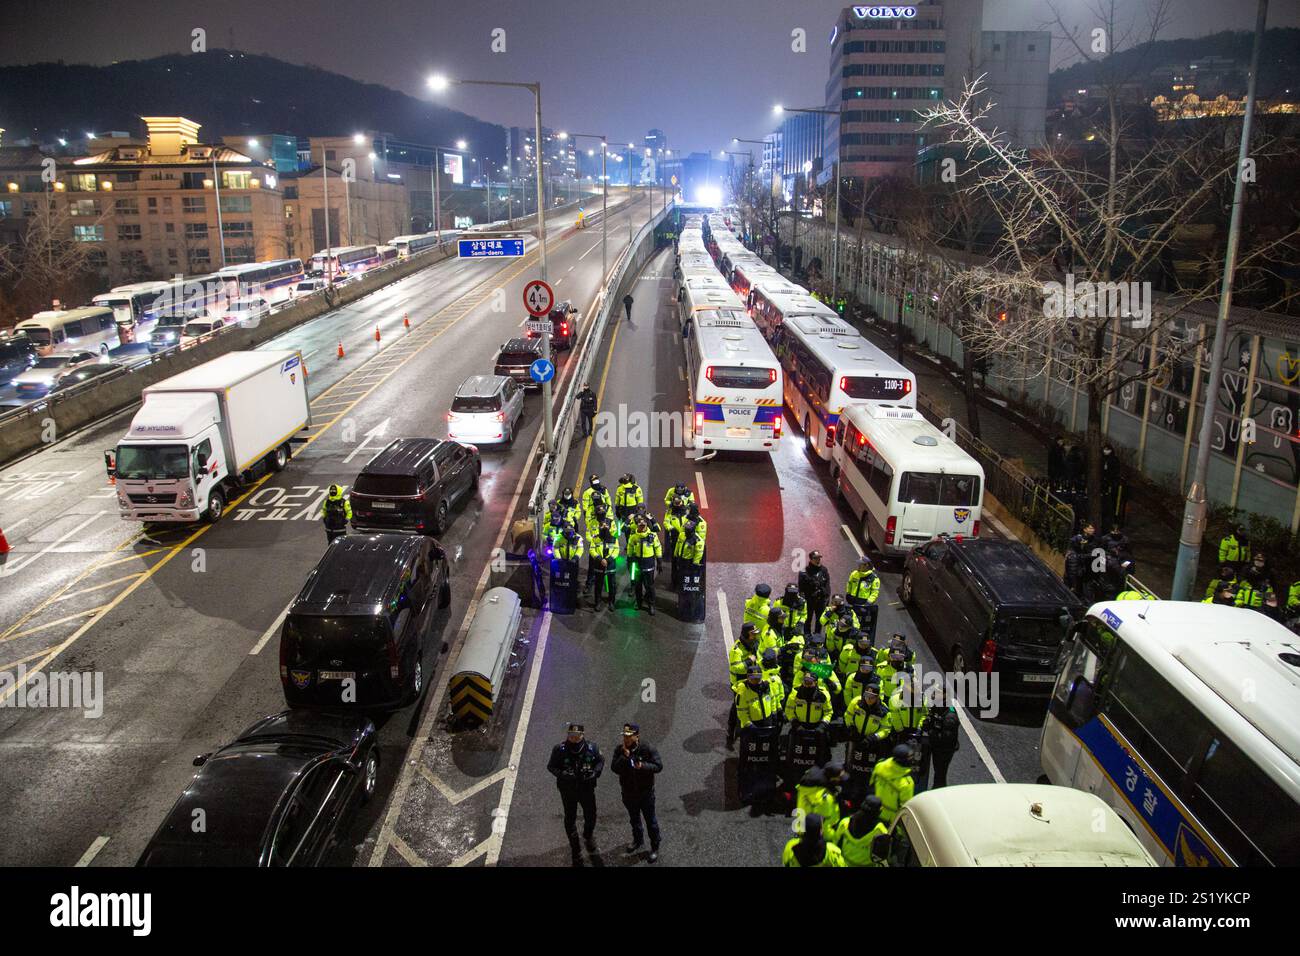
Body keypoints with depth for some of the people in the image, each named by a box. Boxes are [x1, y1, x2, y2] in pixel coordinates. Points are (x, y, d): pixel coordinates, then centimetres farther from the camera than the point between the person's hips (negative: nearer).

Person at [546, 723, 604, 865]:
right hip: (568, 790, -1)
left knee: (591, 816, 16)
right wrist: (561, 774, -26)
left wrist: (595, 772, -17)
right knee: (570, 818, 11)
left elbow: (600, 761, 2)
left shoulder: (591, 748, -13)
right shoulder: (559, 749, -18)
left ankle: (588, 835, 51)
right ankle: (575, 850, 30)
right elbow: (551, 766, -8)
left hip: (587, 788, 1)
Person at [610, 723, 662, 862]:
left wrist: (643, 766, -33)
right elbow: (614, 768, -16)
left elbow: (658, 766, -17)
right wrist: (625, 756, -29)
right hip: (628, 793, 4)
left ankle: (655, 848, 25)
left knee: (651, 821, 9)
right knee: (634, 819, 24)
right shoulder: (620, 751, -9)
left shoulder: (648, 749, -18)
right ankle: (638, 840, 47)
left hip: (646, 793, -4)